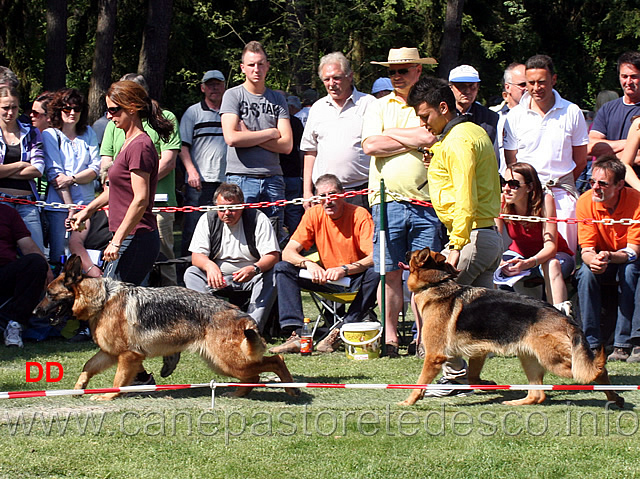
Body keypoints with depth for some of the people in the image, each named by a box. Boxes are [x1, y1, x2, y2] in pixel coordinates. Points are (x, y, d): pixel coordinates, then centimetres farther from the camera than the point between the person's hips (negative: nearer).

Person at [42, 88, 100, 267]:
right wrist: (71, 208, -12)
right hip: (59, 205, -3)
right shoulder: (50, 135, 2)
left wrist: (72, 179, -14)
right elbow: (55, 173, -6)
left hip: (87, 203, 3)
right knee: (58, 257, -5)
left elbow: (95, 168, 5)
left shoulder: (88, 133, 12)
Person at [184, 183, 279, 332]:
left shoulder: (258, 219, -8)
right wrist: (209, 265, -31)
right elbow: (196, 256, -5)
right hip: (218, 277, 2)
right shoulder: (208, 220, 0)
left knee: (271, 275, -32)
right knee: (191, 273, -23)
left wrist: (254, 269, -37)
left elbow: (273, 256, -14)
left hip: (251, 278, -2)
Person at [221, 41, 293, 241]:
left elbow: (287, 145, 3)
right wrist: (270, 133, -3)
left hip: (273, 179, 4)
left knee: (275, 238, 1)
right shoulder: (233, 95, 4)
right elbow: (232, 138, -12)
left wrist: (250, 137, -6)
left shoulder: (278, 99, 13)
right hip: (241, 177, -3)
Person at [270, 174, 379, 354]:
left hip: (356, 280, -4)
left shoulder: (360, 215, -15)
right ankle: (296, 334, -27)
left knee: (376, 274, -35)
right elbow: (288, 252, -7)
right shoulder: (313, 214, -4)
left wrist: (345, 269, -38)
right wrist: (308, 264, -29)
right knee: (282, 268, -13)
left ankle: (341, 332, -29)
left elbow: (375, 258, -24)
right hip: (325, 278, 4)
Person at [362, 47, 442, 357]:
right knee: (390, 272, 1)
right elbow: (370, 145, -2)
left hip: (426, 201, -1)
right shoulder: (379, 108, 14)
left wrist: (391, 134, -1)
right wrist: (413, 141, -2)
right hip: (388, 200, 1)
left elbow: (431, 138, -10)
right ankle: (390, 337, 6)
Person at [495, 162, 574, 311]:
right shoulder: (501, 203, -18)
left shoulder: (545, 201, -26)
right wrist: (500, 263, -43)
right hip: (519, 253, 3)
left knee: (552, 265, -37)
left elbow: (551, 246, -29)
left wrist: (527, 263, -49)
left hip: (548, 255, -3)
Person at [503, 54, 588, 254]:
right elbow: (511, 161, 9)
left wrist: (561, 184, 5)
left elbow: (580, 160, 9)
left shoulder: (572, 112, 4)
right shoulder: (515, 115, 5)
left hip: (561, 191, 0)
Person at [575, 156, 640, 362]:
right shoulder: (586, 202, -16)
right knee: (586, 273, -30)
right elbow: (587, 250, -15)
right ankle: (591, 343, -28)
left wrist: (609, 257, -44)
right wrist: (593, 260, -41)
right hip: (601, 258, 2)